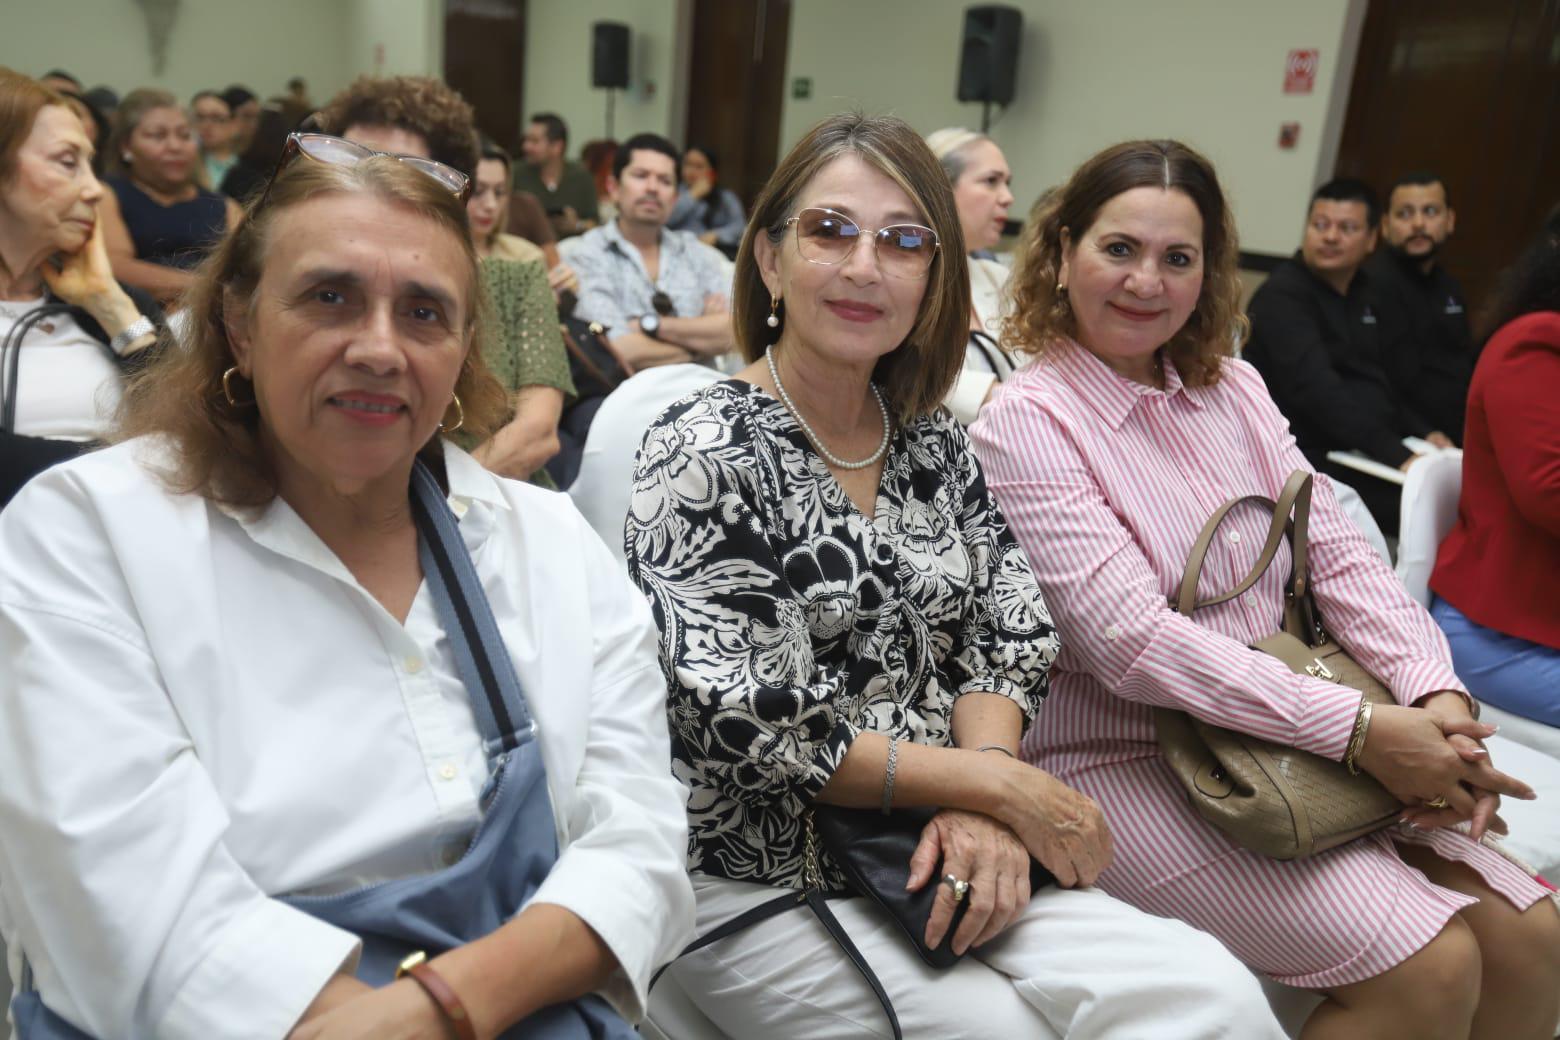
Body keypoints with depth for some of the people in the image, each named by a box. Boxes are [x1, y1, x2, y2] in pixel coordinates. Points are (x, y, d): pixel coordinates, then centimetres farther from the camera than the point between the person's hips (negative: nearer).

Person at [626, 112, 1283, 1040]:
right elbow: (755, 730, -16)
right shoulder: (705, 454, -12)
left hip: (941, 856, 5)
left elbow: (1009, 637, 6)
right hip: (760, 883, -4)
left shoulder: (936, 443, 7)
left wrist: (987, 809, -13)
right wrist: (996, 785, -13)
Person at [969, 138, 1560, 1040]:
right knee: (1429, 966, -16)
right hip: (1125, 763, -6)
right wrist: (1357, 729, -20)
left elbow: (1339, 553, 6)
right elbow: (1131, 641, -20)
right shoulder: (1027, 421, -11)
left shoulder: (1233, 388, 10)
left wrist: (1439, 697, -11)